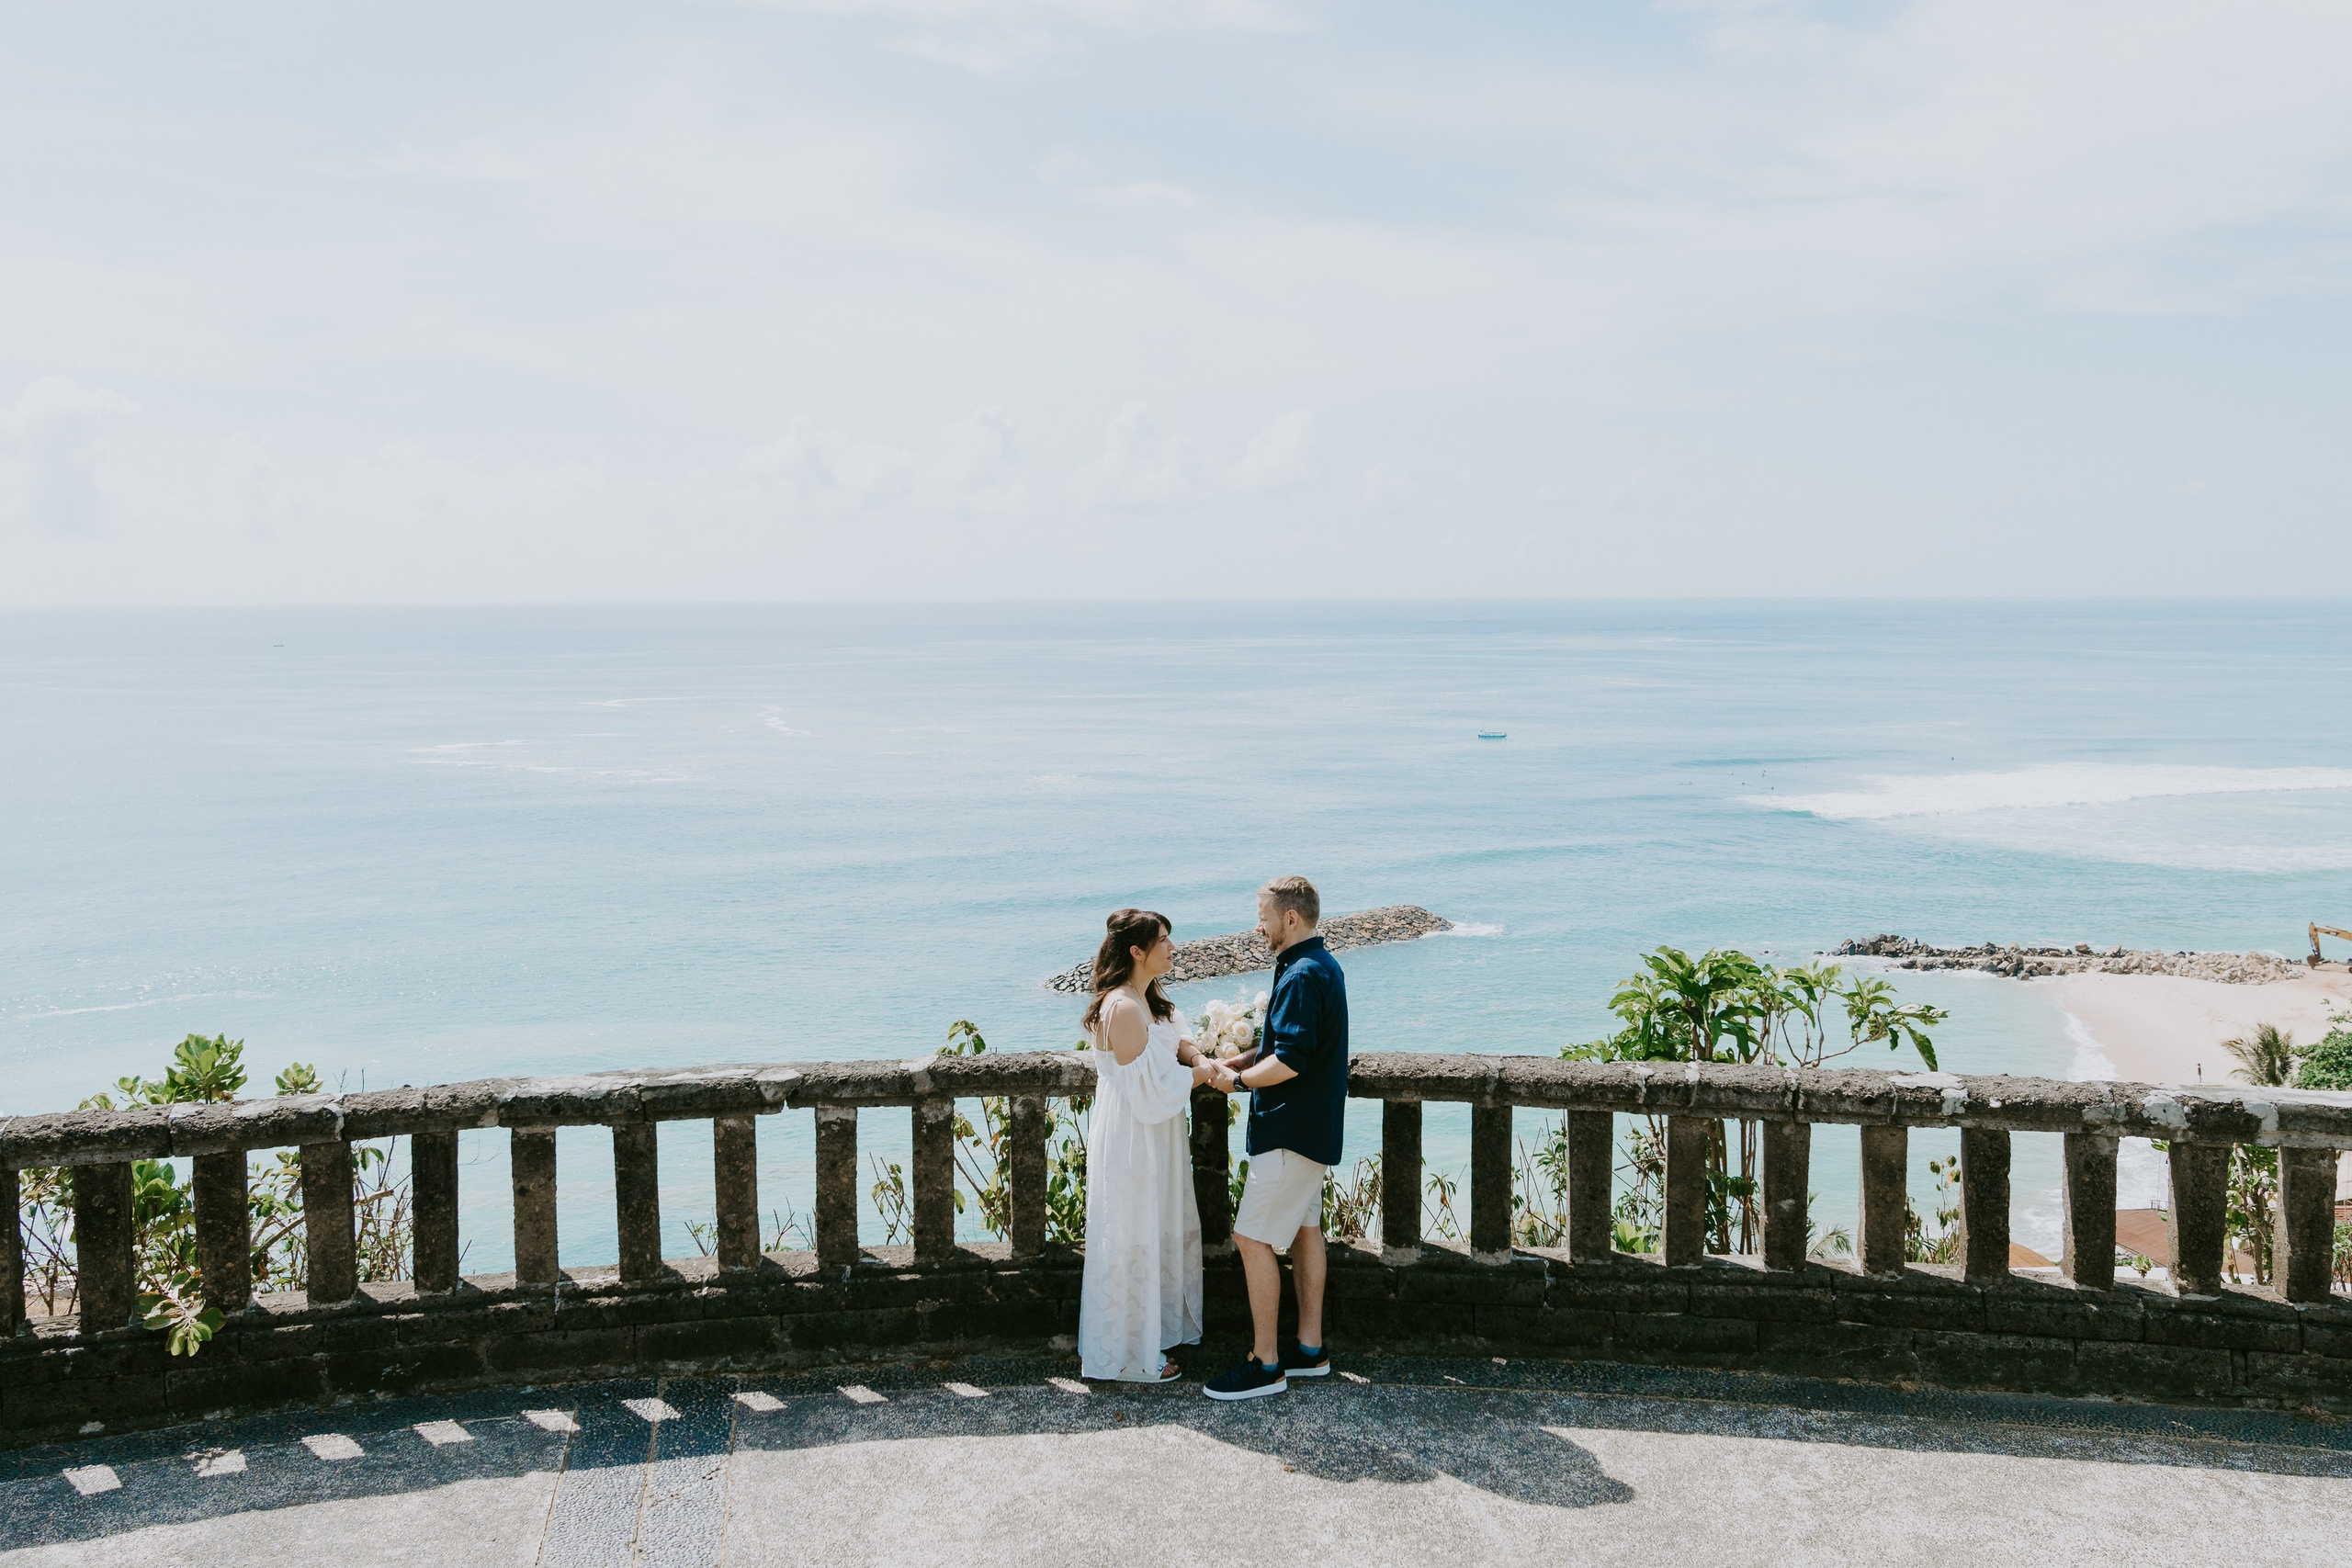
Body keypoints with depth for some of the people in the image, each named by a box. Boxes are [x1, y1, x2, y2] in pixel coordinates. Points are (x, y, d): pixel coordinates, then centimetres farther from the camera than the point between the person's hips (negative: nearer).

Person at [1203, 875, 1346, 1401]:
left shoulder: (1302, 976, -22)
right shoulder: (1321, 964, 12)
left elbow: (1289, 1061, -27)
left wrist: (1238, 1080, -12)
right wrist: (1239, 1060, 9)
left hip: (1291, 1130, -11)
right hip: (1313, 1126, 11)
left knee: (1253, 1238, -6)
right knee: (1305, 1229, 16)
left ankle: (1265, 1364, -1)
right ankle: (1310, 1348, 23)